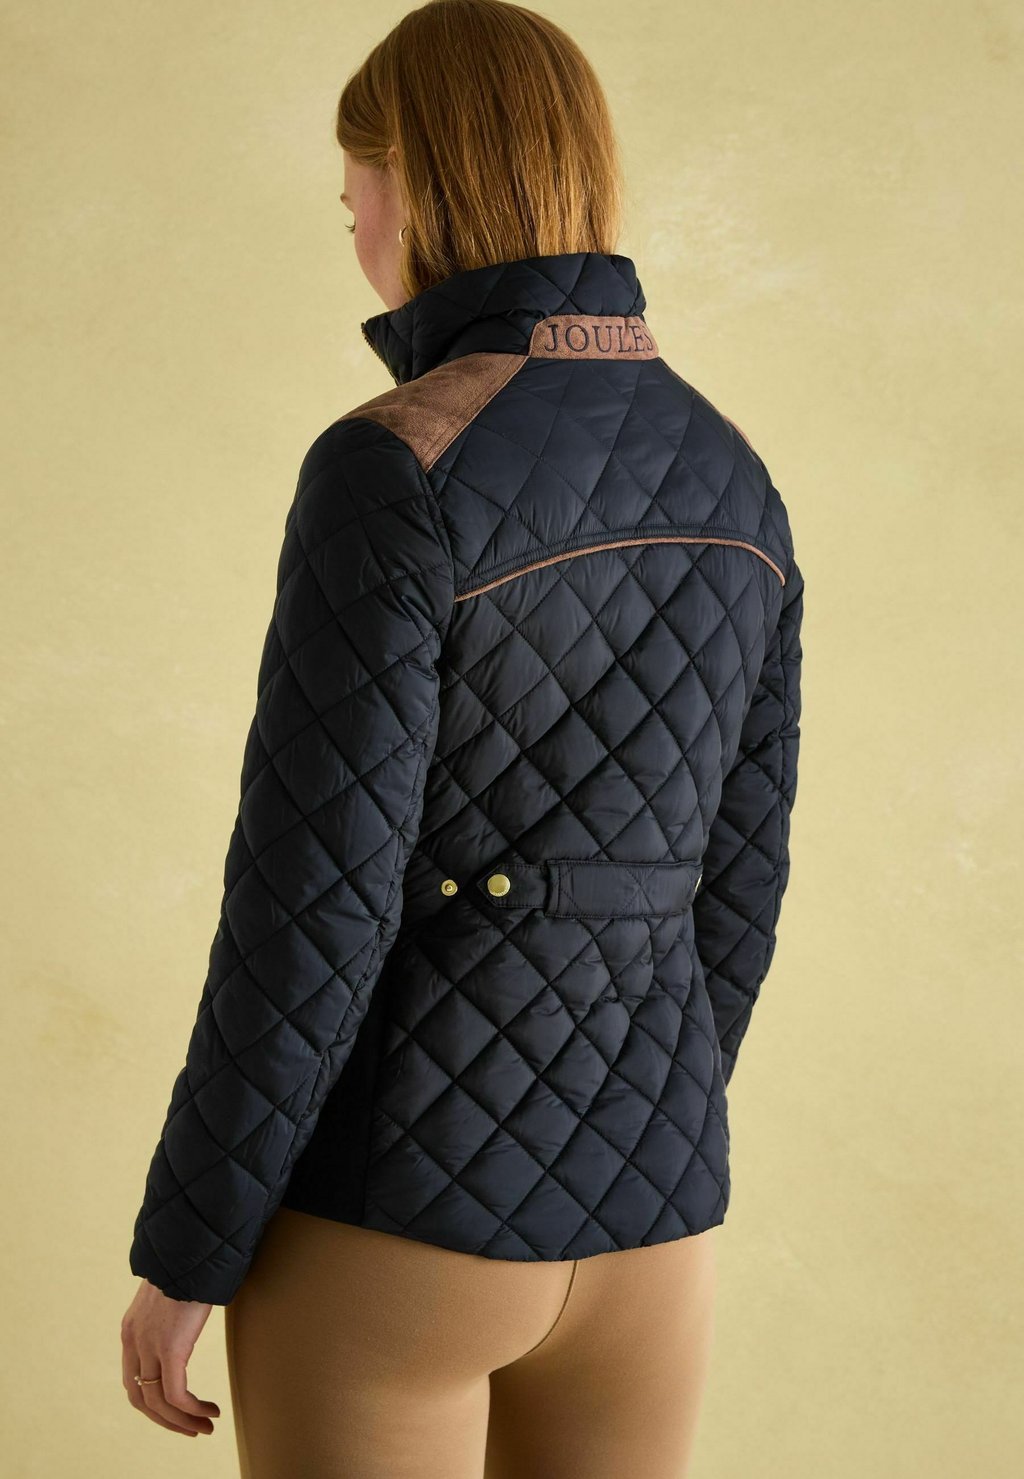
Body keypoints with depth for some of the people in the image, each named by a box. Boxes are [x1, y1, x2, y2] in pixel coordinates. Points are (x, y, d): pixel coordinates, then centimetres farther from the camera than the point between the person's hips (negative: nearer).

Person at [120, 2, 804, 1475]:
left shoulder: (394, 471, -18)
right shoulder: (733, 489, 4)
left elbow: (312, 906, -19)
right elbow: (733, 877, 9)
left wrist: (181, 1253, -7)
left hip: (393, 1206, -6)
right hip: (631, 1220, 7)